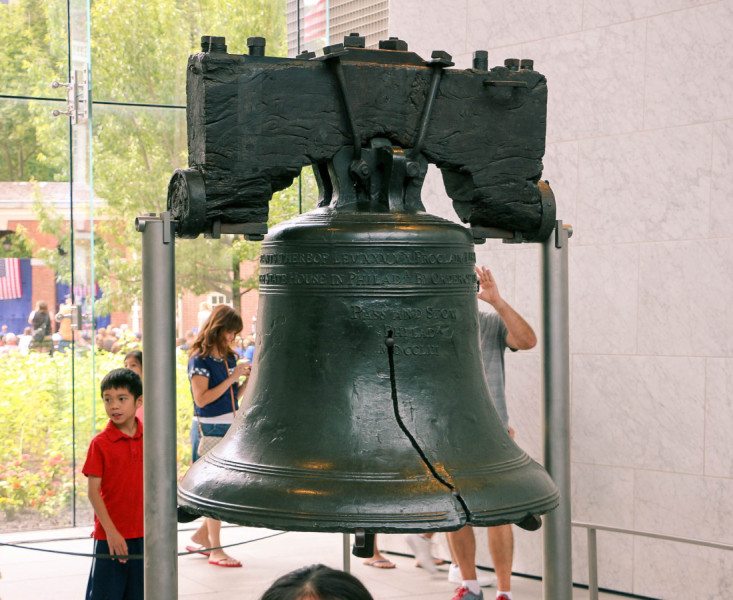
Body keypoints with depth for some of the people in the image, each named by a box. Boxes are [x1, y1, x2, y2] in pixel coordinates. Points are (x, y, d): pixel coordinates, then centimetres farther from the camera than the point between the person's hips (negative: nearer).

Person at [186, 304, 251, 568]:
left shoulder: (229, 358, 12)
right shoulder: (200, 360, -10)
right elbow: (202, 398, -18)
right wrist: (232, 378, -18)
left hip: (230, 429, 7)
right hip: (209, 430, -7)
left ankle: (202, 536, 25)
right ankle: (215, 550, 2)